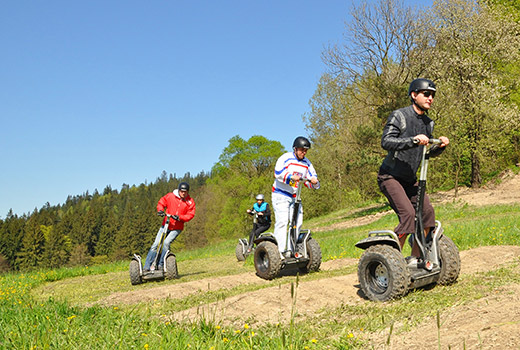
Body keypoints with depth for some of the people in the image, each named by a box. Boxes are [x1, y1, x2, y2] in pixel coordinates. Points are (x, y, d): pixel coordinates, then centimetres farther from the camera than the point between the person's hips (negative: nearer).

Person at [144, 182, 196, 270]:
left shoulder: (190, 202, -1)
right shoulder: (170, 196, 0)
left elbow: (190, 214, -7)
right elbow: (161, 203, 10)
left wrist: (179, 217, -22)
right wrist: (160, 210, -11)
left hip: (177, 228, -1)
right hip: (166, 225, 1)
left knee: (166, 243, -22)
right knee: (156, 244, -5)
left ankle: (161, 265, -14)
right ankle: (147, 267, -1)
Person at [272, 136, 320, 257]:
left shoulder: (306, 163, 11)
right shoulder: (286, 158, -8)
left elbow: (311, 177, 12)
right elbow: (278, 172, -23)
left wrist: (314, 182, -13)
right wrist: (291, 177, -38)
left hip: (295, 197, 6)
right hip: (281, 195, -6)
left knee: (297, 222, -1)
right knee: (282, 221, -15)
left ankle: (291, 250, 7)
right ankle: (279, 251, -16)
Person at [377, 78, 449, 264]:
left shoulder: (428, 123, 9)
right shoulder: (399, 116, -13)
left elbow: (429, 153, 17)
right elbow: (386, 141, -26)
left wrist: (440, 146, -4)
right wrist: (413, 140, -35)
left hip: (409, 179, 8)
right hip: (390, 176, -8)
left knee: (427, 211, -2)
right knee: (408, 213, -20)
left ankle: (414, 259, 10)